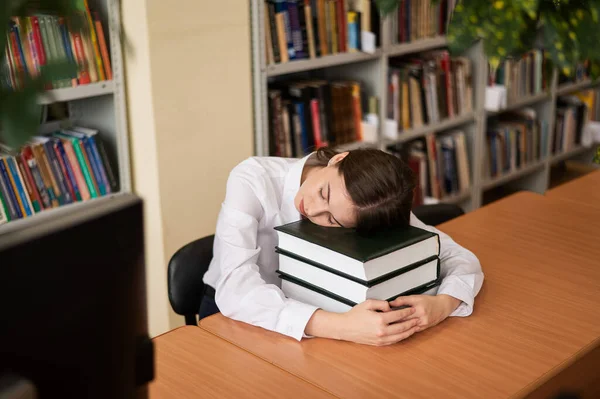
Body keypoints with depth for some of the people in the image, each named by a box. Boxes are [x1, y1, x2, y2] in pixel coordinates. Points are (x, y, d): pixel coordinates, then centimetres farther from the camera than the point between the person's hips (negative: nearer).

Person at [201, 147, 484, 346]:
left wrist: (441, 304, -35)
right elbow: (235, 290, -37)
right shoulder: (254, 180, -28)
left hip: (310, 311, 2)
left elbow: (461, 258, -14)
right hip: (234, 314, -2)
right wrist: (339, 326, -48)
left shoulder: (366, 209, -20)